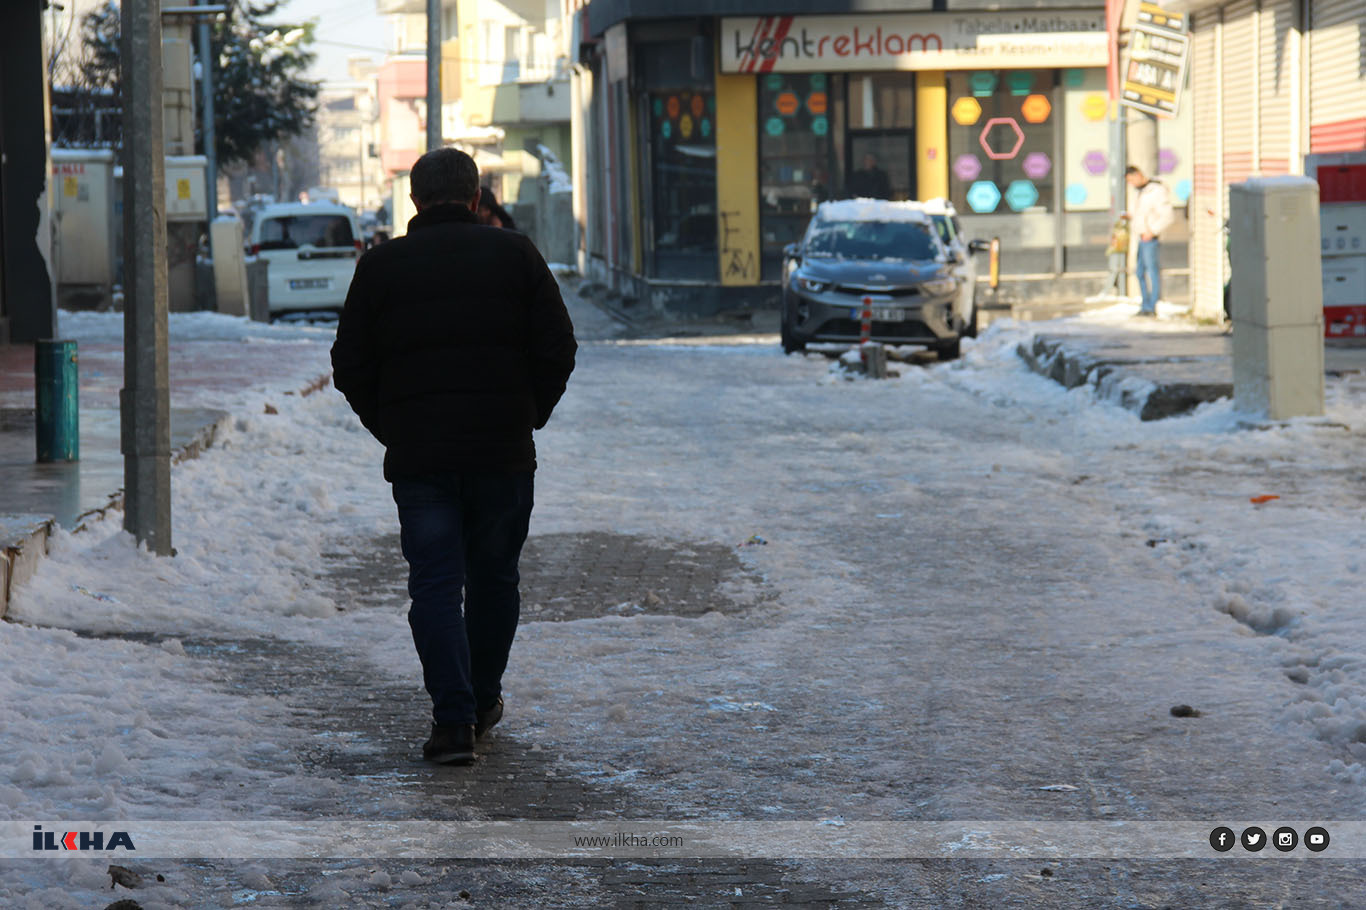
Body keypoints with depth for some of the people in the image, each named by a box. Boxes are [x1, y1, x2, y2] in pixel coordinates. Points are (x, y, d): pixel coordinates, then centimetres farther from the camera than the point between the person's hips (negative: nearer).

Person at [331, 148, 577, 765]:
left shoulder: (380, 266, 2)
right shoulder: (514, 255, 2)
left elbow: (350, 368, 2)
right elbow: (557, 350, -1)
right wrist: (529, 415, 11)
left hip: (417, 458, -1)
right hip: (503, 452, 1)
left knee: (434, 585, 0)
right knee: (493, 578, 15)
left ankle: (453, 718, -10)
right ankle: (482, 700, 26)